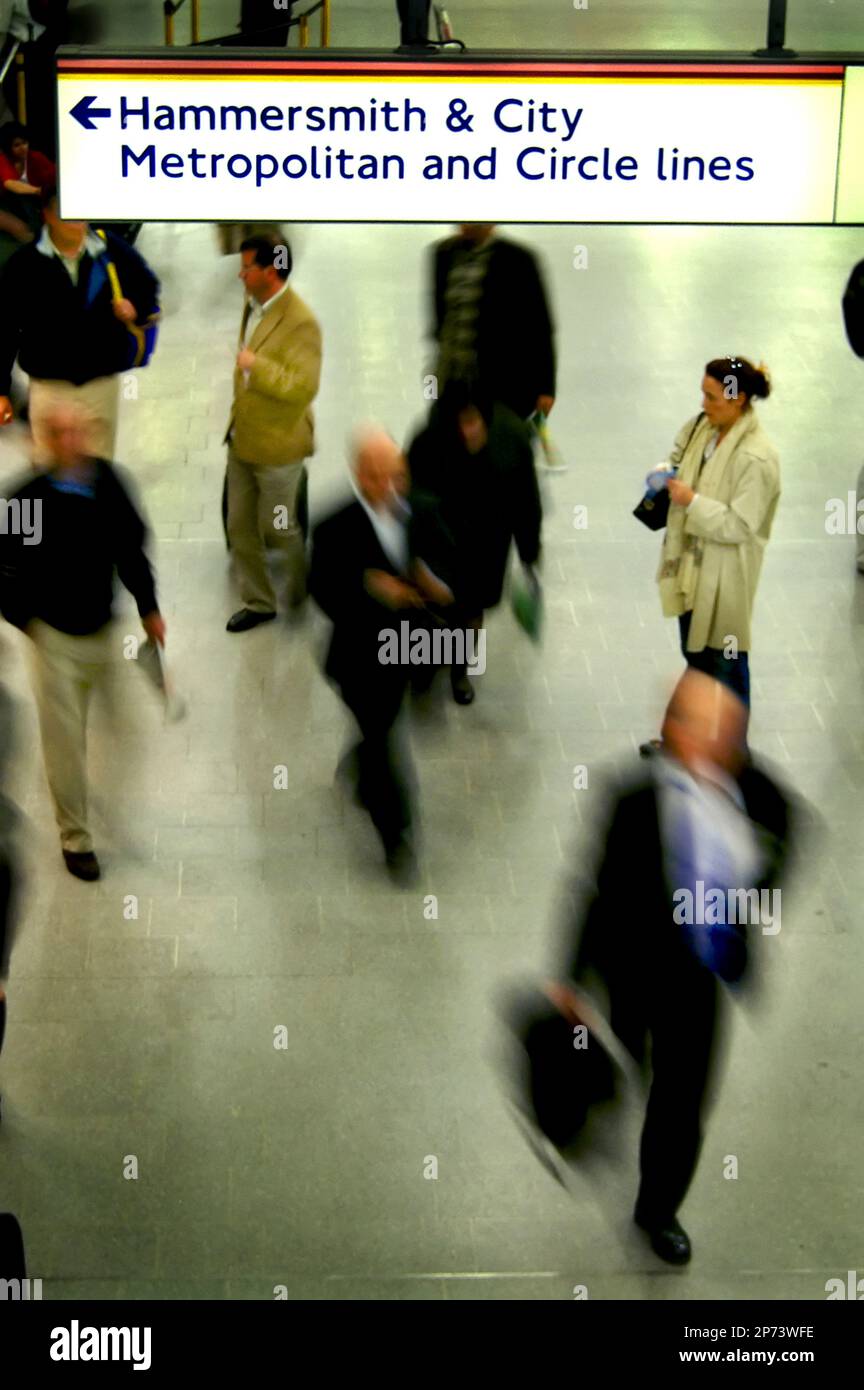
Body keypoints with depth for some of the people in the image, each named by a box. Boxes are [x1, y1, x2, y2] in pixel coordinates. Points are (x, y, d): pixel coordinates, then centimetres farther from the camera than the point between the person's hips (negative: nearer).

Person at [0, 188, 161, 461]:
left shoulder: (112, 250, -7)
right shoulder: (25, 264, -10)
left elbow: (147, 285, 12)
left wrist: (137, 310, -12)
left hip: (102, 381, 2)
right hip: (49, 385, -1)